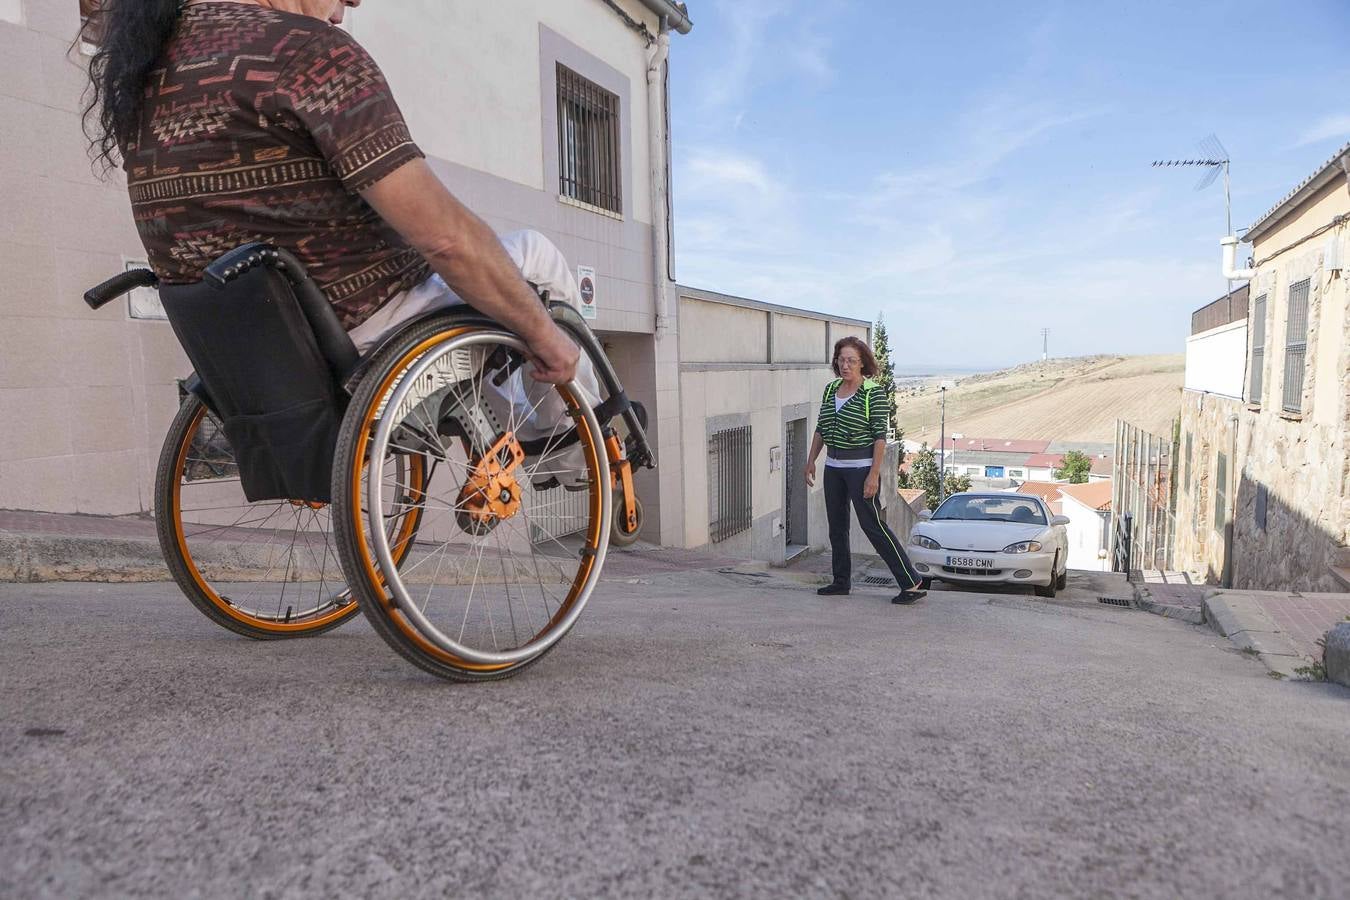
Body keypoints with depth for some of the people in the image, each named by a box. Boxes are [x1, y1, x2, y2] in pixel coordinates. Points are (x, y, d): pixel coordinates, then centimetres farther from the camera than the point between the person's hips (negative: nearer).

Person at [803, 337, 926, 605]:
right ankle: (841, 581, 24)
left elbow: (880, 436, -14)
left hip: (861, 466, -7)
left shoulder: (874, 393, -11)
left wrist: (874, 474, -19)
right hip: (833, 466, 7)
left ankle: (911, 583, -2)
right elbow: (821, 428, 16)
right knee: (836, 526, 12)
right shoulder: (831, 389, 9)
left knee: (873, 525, -8)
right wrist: (811, 460, 13)